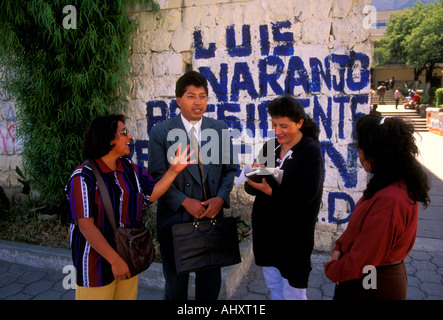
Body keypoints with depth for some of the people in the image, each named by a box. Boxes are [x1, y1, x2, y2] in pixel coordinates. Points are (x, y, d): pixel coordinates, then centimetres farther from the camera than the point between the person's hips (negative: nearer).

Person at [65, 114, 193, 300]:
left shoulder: (129, 168, 4)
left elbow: (151, 194, 5)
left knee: (128, 295, 18)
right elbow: (86, 226, -21)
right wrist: (115, 260, -21)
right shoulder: (84, 177, -18)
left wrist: (173, 171, -6)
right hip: (97, 262, -6)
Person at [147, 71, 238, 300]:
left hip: (212, 216, 3)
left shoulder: (220, 129, 3)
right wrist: (185, 202, -17)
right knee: (176, 283, 18)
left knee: (210, 282, 19)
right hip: (175, 218, -2)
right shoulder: (161, 133, -6)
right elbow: (157, 177, -9)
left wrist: (221, 197, -11)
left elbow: (229, 169, 5)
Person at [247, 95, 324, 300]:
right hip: (266, 229, 6)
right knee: (273, 286, 22)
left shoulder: (311, 150, -13)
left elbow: (307, 194, -20)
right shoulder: (270, 146, 3)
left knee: (292, 292, 10)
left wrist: (270, 191, -26)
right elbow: (252, 187, 5)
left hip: (294, 232, -5)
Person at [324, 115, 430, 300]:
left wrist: (331, 269, -9)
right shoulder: (402, 184, -1)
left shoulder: (389, 201, -32)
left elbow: (359, 262, -25)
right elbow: (358, 228, 8)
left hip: (370, 287, -8)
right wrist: (340, 248, -1)